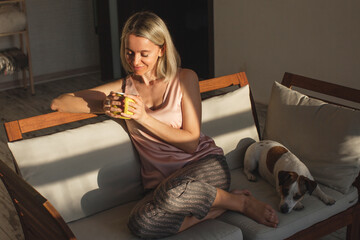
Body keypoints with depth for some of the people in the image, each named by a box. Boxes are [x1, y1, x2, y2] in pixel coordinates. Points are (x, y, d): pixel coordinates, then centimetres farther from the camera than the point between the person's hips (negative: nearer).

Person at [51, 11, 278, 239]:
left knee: (172, 192, -39)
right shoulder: (124, 87, 9)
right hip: (162, 182, 3)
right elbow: (58, 103, 6)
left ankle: (241, 202, -12)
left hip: (205, 164, -2)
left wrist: (144, 118, -15)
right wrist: (104, 107, -10)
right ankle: (215, 207, -11)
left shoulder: (185, 79, 2)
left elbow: (191, 142, -4)